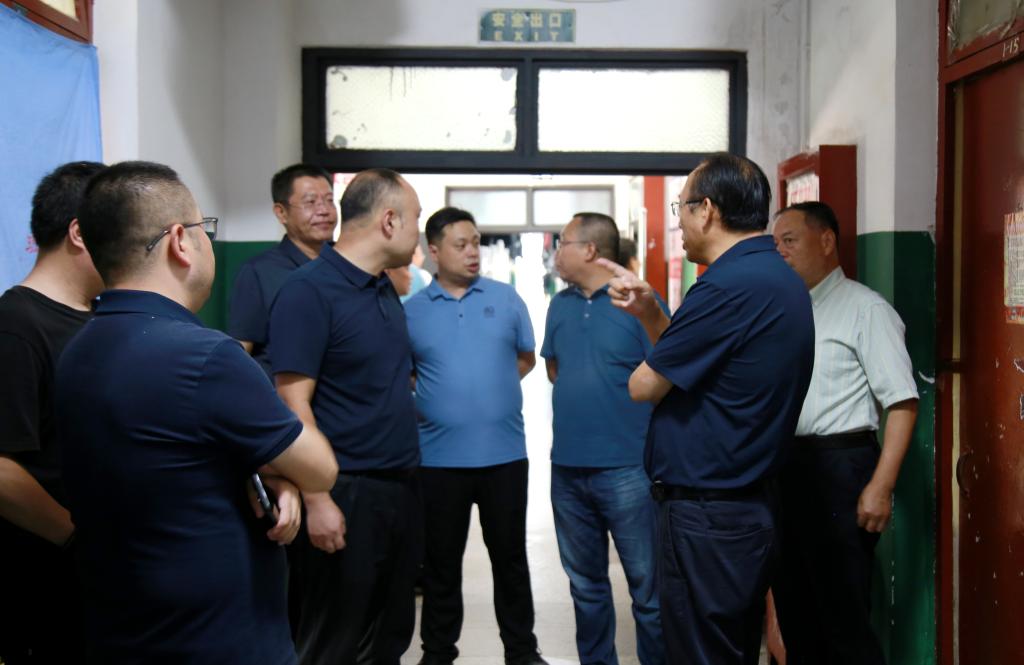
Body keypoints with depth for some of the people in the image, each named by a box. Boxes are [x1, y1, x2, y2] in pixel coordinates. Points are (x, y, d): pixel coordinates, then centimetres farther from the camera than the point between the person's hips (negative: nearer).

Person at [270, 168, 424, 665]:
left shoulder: (386, 291, 11)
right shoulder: (309, 289, -14)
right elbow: (293, 402, -18)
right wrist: (317, 500, -21)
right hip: (345, 494, -8)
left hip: (401, 488, 8)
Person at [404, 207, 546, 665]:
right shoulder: (411, 311, 1)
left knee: (510, 556, 12)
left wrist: (490, 387, 4)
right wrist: (417, 407, -5)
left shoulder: (505, 298, 3)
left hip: (505, 453, 1)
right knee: (441, 561, 11)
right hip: (439, 457, 0)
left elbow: (526, 358, 13)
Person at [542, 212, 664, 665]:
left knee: (647, 585, 2)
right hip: (567, 466, 6)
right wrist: (583, 396, 8)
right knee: (585, 583, 17)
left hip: (627, 467, -6)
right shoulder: (560, 305, 10)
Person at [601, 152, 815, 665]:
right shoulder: (778, 278, 10)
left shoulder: (728, 286, -22)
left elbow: (644, 386, -13)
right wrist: (650, 313, 5)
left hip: (706, 520, -10)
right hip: (751, 504, 10)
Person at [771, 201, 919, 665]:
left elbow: (902, 402, -13)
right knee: (794, 611, 16)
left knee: (844, 620, -2)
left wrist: (880, 487, -19)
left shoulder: (865, 309, -7)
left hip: (838, 469, -7)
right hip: (782, 469, 7)